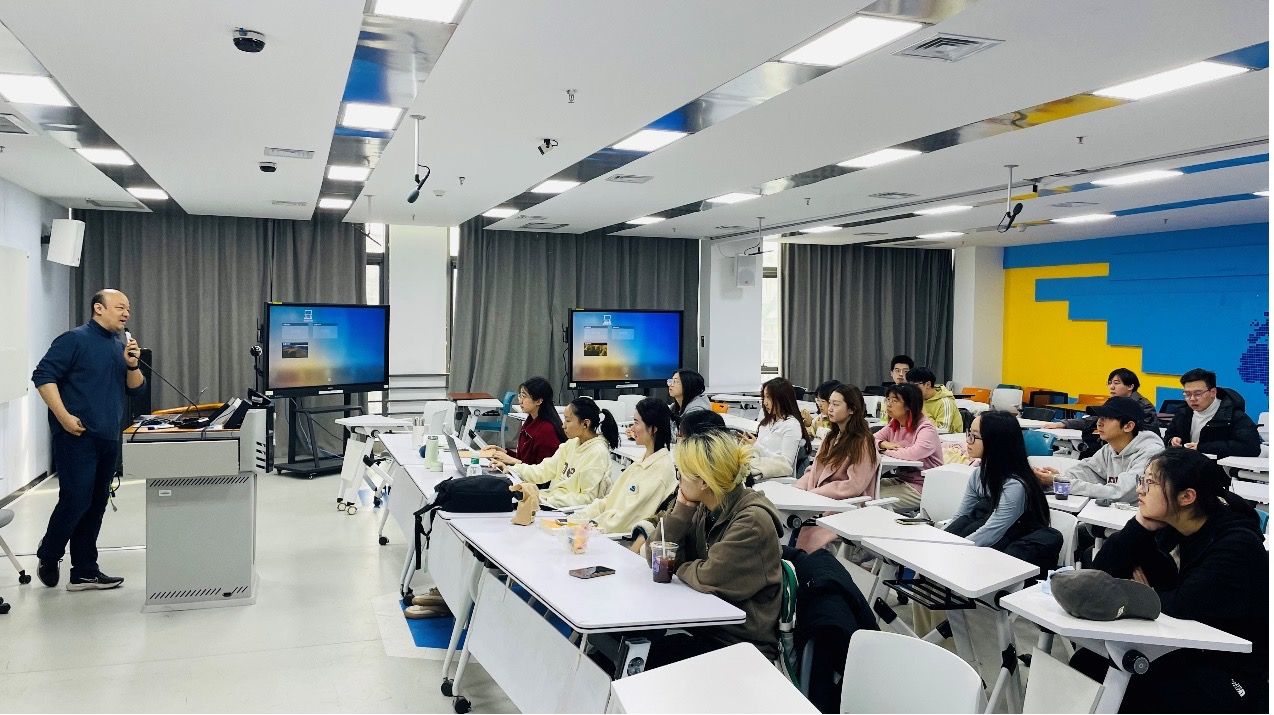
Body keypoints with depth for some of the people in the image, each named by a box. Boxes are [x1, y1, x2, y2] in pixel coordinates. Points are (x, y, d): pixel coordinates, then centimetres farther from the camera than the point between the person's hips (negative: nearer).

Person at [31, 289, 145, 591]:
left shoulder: (122, 345, 15)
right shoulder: (74, 339, -6)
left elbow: (136, 389, 15)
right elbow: (43, 376, -11)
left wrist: (132, 364, -5)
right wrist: (64, 416, -18)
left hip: (108, 439, 7)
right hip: (77, 436, -7)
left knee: (96, 504, 8)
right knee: (75, 500, -8)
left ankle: (84, 572, 15)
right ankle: (48, 557, 17)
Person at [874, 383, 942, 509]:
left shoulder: (926, 428, -16)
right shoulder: (894, 424, 9)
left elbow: (913, 454, -33)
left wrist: (885, 451, -17)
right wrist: (884, 444, -17)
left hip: (921, 486, -8)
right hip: (901, 479, 8)